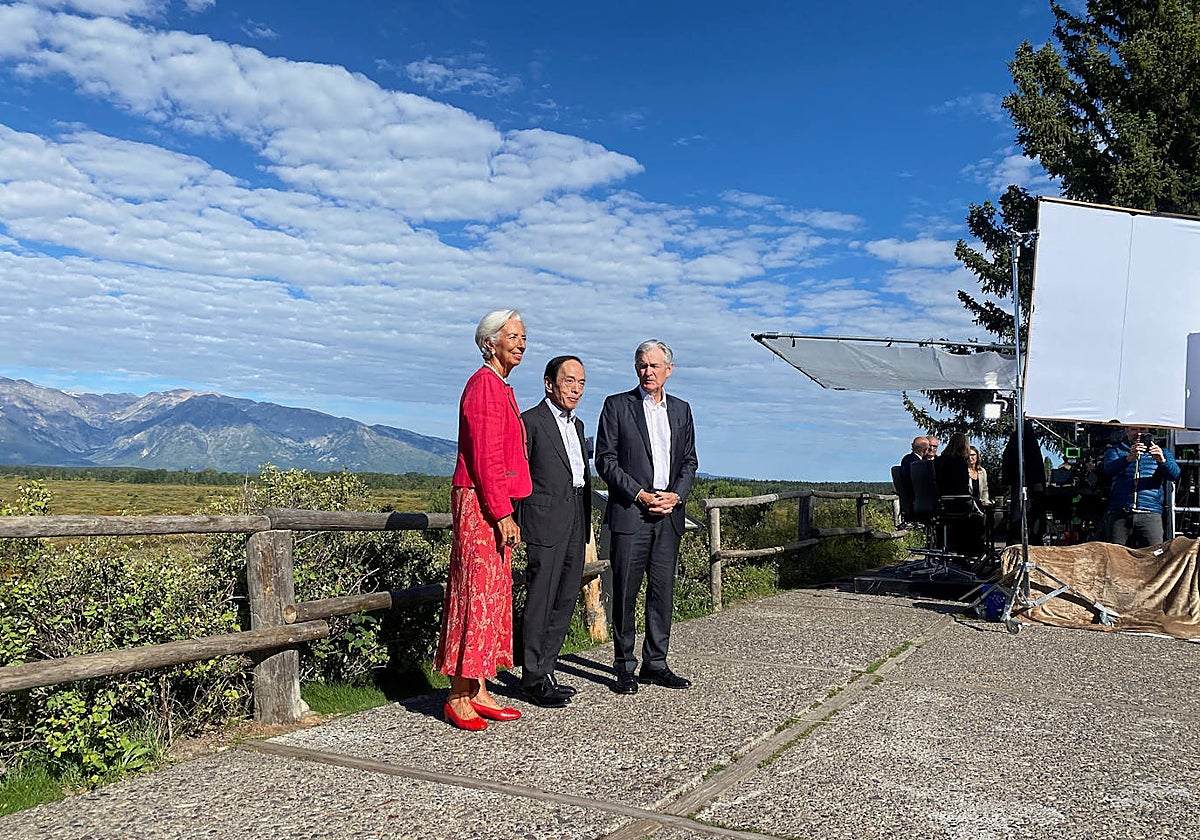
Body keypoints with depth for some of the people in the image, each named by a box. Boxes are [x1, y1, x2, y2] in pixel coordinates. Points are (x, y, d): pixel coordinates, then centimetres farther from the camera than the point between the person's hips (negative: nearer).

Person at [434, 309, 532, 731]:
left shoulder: (500, 387, 20)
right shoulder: (484, 384, -11)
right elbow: (485, 457, -18)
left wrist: (505, 510, 18)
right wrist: (503, 513, -19)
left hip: (494, 506, 10)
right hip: (481, 505, -10)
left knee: (493, 596, 10)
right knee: (477, 595, -8)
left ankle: (478, 691, 17)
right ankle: (458, 697, -1)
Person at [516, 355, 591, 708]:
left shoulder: (577, 424, 19)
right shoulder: (531, 422, -6)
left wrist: (587, 521, 17)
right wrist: (513, 520, -10)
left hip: (576, 524, 8)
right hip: (546, 524, -8)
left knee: (565, 600, 10)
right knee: (540, 601, -3)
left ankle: (546, 671, 20)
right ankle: (533, 679, 5)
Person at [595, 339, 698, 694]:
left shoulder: (681, 409, 15)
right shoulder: (617, 406, 2)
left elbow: (689, 461, 16)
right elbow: (605, 460, -3)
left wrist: (675, 495, -3)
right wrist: (640, 495, -11)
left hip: (669, 515, 4)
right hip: (630, 512, -4)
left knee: (663, 590, 7)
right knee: (625, 591, -2)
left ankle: (655, 663, 17)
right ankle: (624, 667, 7)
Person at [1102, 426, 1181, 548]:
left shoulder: (1162, 452, 19)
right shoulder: (1116, 450, 15)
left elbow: (1174, 474, 0)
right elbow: (1109, 469, -7)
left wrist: (1162, 460, -22)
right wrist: (1129, 458, -26)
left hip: (1150, 515, 0)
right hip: (1119, 514, 0)